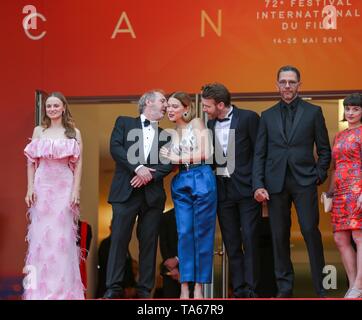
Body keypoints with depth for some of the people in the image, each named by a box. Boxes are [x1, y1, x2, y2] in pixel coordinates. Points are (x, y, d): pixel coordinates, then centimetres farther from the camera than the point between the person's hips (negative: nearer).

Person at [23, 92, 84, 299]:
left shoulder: (74, 132, 4)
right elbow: (31, 162, 7)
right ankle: (40, 286, 9)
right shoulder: (39, 131, 8)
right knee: (41, 235, 2)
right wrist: (30, 188, -2)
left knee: (62, 237, -2)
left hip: (64, 187, -1)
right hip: (42, 187, 2)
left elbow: (78, 164, 1)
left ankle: (62, 287, 6)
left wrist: (76, 191, -7)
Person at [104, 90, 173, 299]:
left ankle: (145, 290, 6)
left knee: (149, 243, 2)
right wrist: (138, 168, -14)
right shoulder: (124, 123, 11)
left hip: (153, 194, 3)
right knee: (119, 239, -6)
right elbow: (116, 147, -4)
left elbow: (169, 163, 5)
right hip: (125, 191, -3)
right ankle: (114, 288, -3)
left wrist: (149, 174, -12)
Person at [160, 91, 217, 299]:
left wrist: (176, 158, -3)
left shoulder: (197, 124, 2)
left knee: (202, 233, -2)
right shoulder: (173, 133, 18)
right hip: (181, 182, 5)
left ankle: (199, 285, 3)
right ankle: (185, 286, -1)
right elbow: (172, 161, 16)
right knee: (184, 233, -1)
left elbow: (205, 154, -8)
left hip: (202, 179, -5)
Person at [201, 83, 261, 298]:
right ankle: (238, 290, 10)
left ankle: (251, 290, -2)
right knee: (231, 244, 6)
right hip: (223, 190, 5)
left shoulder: (248, 118, -7)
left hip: (247, 189, -5)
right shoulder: (210, 124, 10)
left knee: (250, 240, -5)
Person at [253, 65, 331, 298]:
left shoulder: (313, 112, 7)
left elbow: (324, 149, 9)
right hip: (276, 183, 2)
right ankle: (284, 289, 11)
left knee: (310, 231, -9)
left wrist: (319, 176, -2)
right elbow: (260, 154, 9)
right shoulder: (268, 116, 12)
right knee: (279, 236, 3)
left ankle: (321, 288, -2)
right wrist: (258, 185, 0)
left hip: (304, 181, -2)